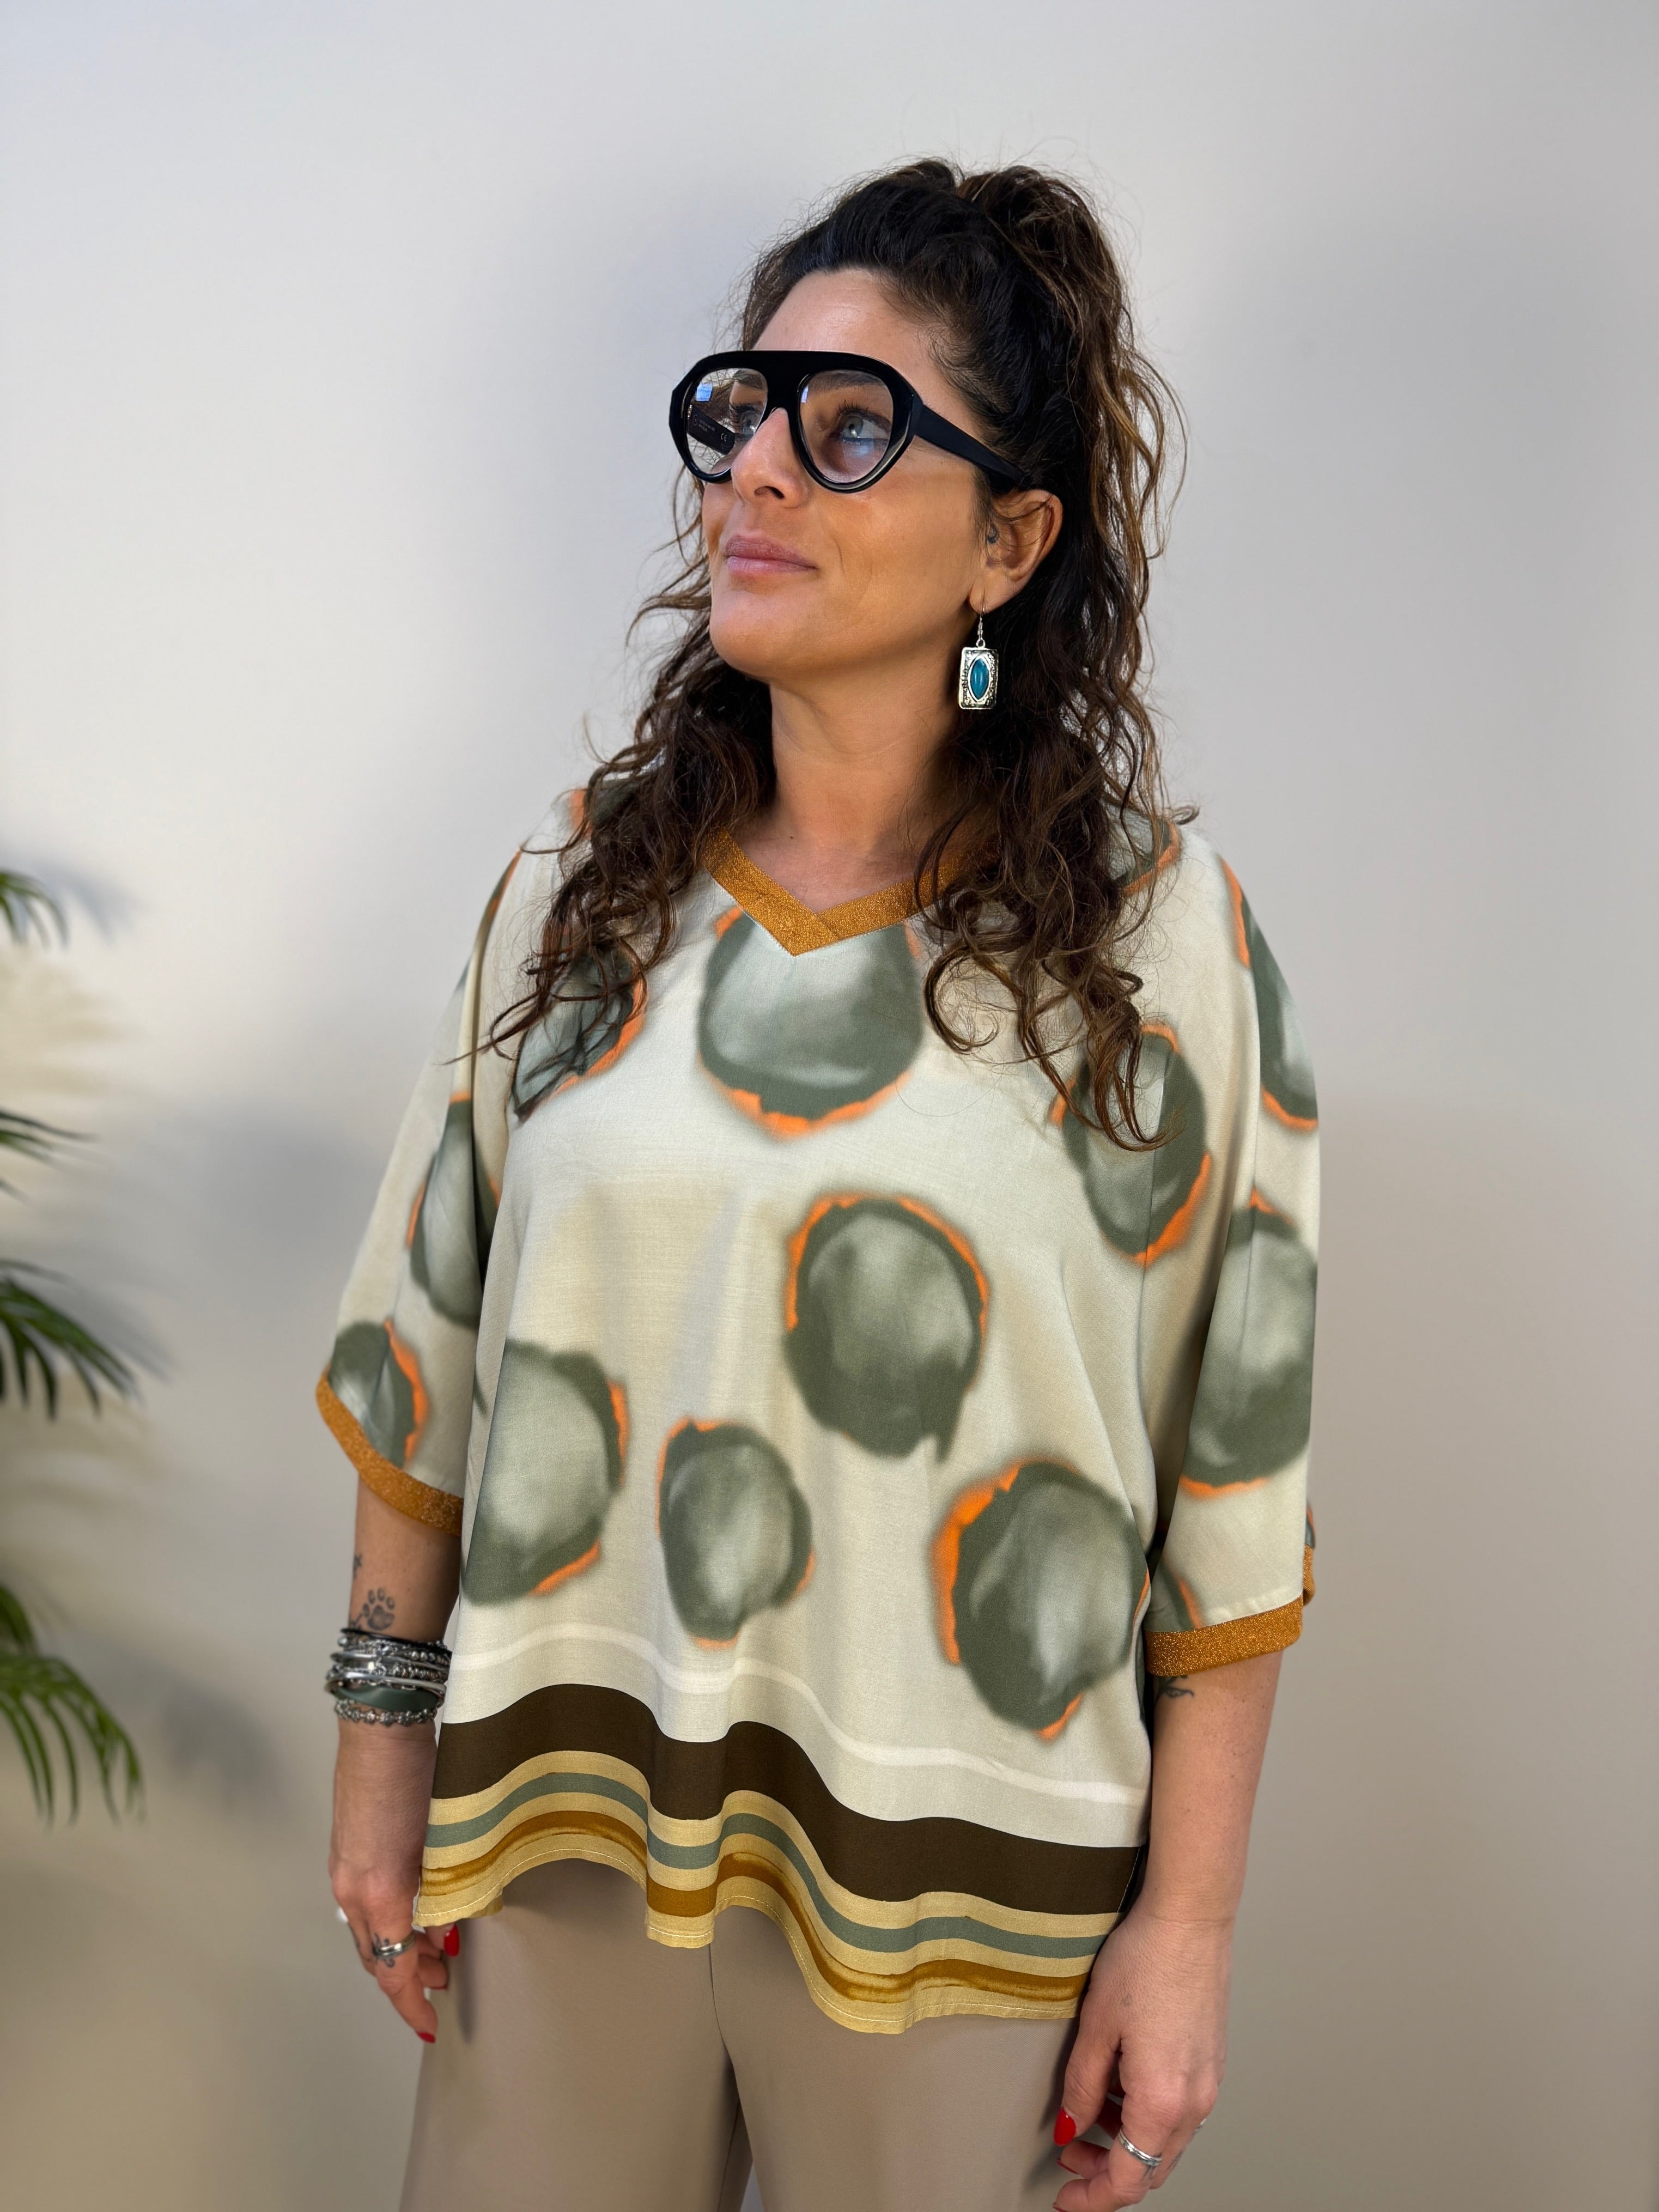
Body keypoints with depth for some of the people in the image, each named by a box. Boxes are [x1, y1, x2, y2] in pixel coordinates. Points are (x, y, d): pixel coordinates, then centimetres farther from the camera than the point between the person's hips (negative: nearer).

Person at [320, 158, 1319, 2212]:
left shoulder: (1164, 939, -9)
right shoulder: (577, 887, 1)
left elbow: (1232, 1488, -6)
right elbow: (427, 1348, 6)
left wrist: (1187, 1920, -5)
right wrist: (384, 1735, 6)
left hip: (958, 1879, -2)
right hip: (558, 1815, 3)